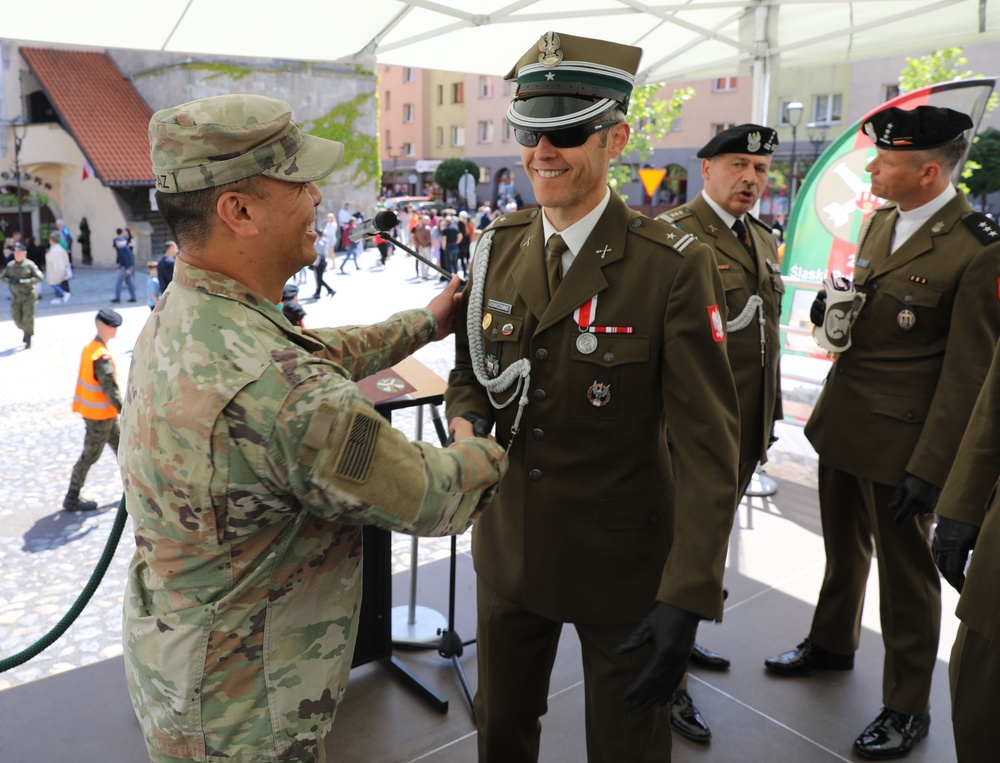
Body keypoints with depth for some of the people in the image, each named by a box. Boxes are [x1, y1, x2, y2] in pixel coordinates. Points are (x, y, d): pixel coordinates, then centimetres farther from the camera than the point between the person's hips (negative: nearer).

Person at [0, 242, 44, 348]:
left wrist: (25, 282, -20)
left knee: (28, 318, -7)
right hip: (15, 295, 4)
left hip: (28, 295, -4)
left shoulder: (29, 265, -6)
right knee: (16, 317, 4)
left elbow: (39, 277, -10)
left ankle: (28, 340, 4)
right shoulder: (10, 265, 6)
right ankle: (24, 330, 35)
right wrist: (10, 281, -10)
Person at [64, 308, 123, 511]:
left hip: (105, 413, 9)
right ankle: (72, 498, 15)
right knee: (90, 455, 3)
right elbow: (111, 389, -27)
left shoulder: (90, 348, 4)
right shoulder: (102, 357, -26)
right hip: (100, 415, -9)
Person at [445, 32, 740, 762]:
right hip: (510, 544, 5)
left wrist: (688, 597, -21)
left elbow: (707, 442, -18)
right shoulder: (499, 246, -2)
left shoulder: (674, 267, -19)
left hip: (622, 560, -4)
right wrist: (466, 422, -12)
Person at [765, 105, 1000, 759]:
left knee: (905, 570, 8)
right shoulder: (880, 222, 6)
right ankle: (832, 643, 47)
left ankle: (908, 707, 28)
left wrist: (929, 468, -19)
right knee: (844, 546, 24)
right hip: (842, 419, 8)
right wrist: (837, 308, -2)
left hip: (901, 437, -7)